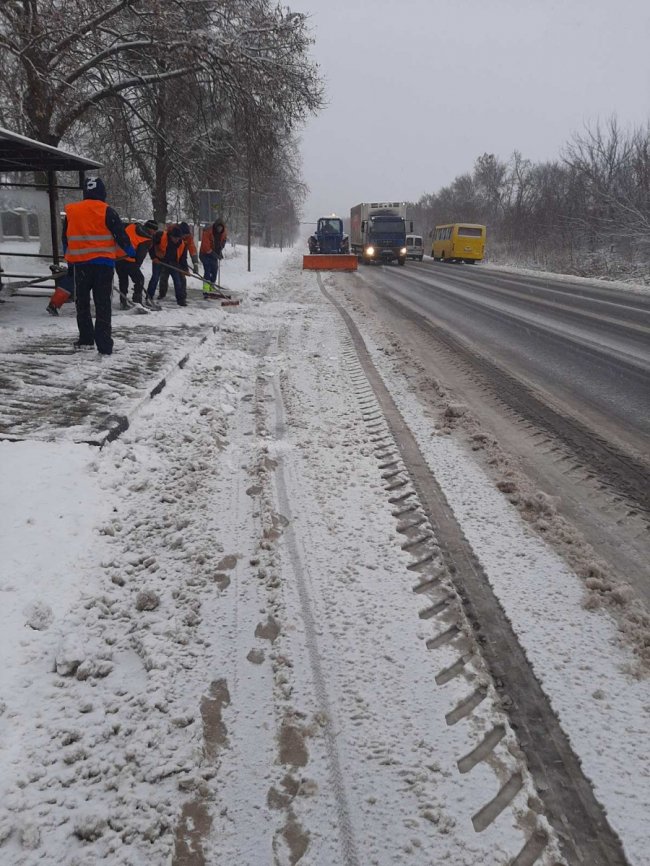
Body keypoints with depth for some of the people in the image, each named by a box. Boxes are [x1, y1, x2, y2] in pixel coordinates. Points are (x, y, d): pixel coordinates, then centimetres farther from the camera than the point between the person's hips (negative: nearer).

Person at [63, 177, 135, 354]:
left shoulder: (71, 211, 6)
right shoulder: (107, 212, -7)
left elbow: (65, 239, 13)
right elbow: (121, 235, -7)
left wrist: (69, 262, 24)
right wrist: (133, 253, 8)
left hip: (80, 263, 2)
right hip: (103, 263, -2)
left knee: (82, 303, 16)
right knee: (103, 305, 1)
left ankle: (86, 340, 18)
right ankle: (104, 345, -5)